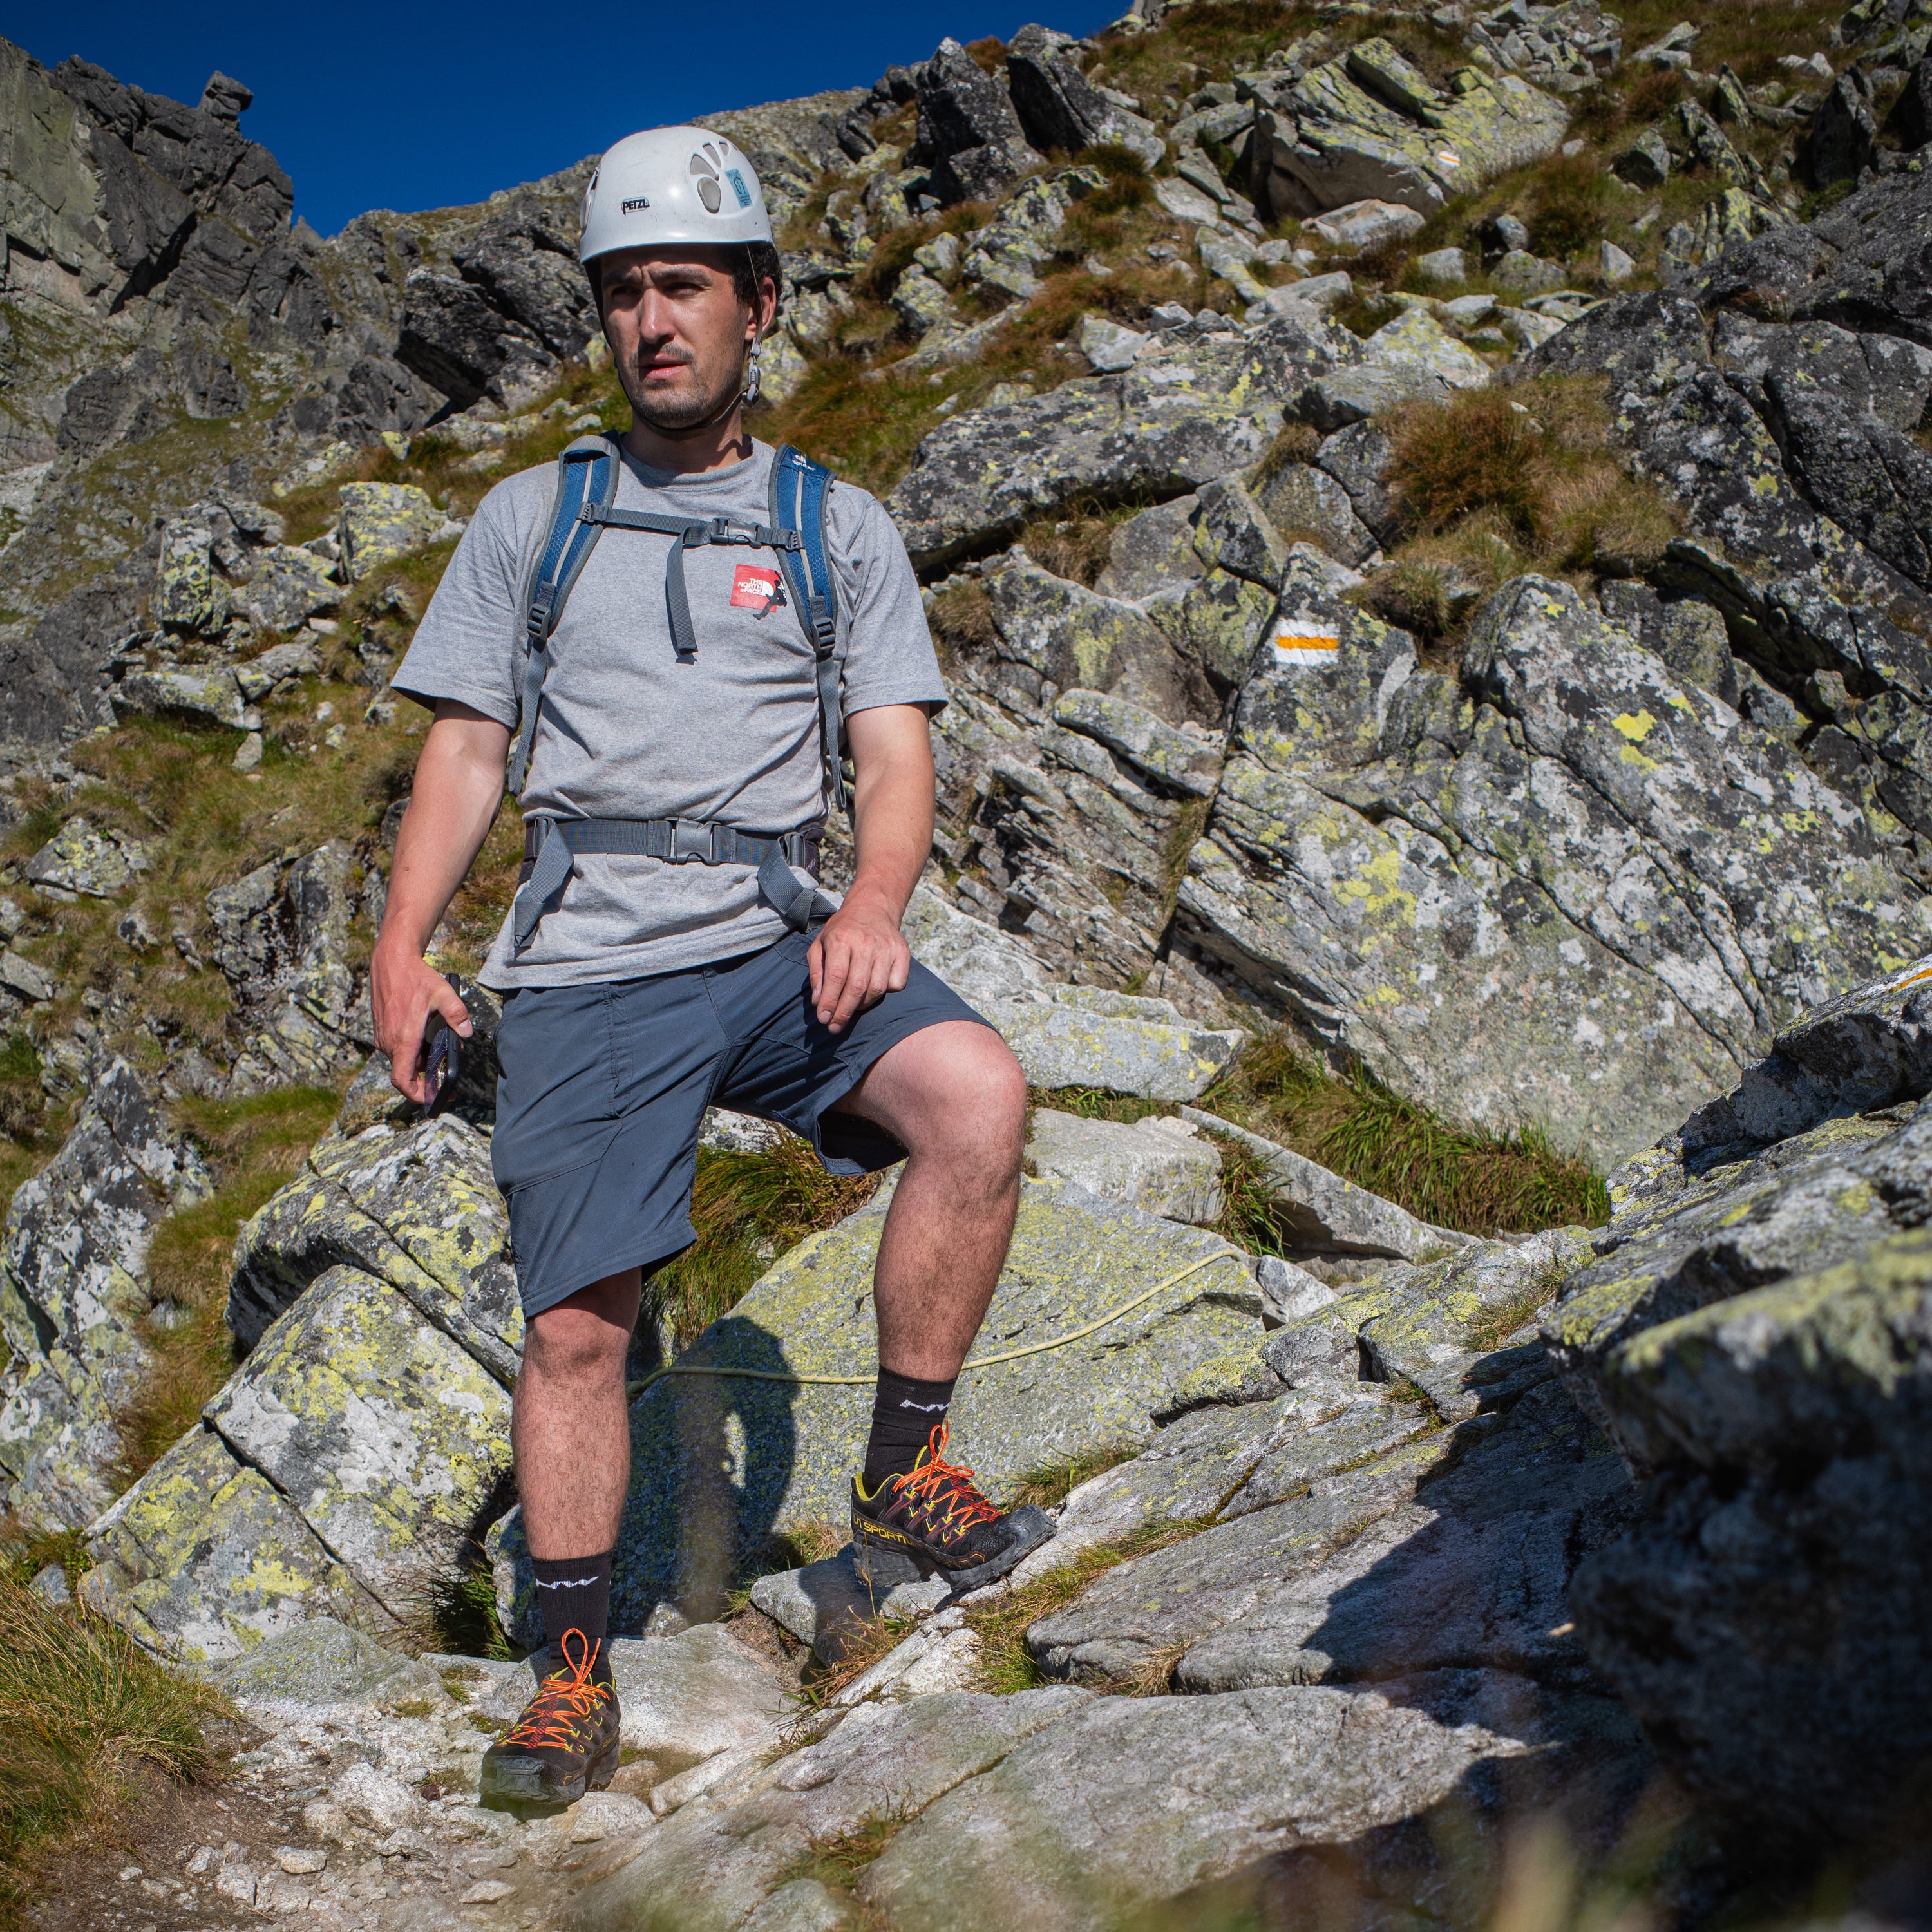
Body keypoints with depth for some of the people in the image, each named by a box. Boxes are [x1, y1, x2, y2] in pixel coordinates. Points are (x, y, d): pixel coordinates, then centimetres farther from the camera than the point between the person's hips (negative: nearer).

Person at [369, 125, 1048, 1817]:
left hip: (779, 944, 0)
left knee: (981, 1096, -27)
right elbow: (465, 750, 12)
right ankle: (576, 1672, 17)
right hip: (586, 970, 0)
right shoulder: (531, 517, 14)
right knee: (576, 1327, -2)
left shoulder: (841, 529, 13)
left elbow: (895, 753, 5)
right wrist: (402, 940, -3)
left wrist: (874, 902, -16)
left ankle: (904, 1473, -9)